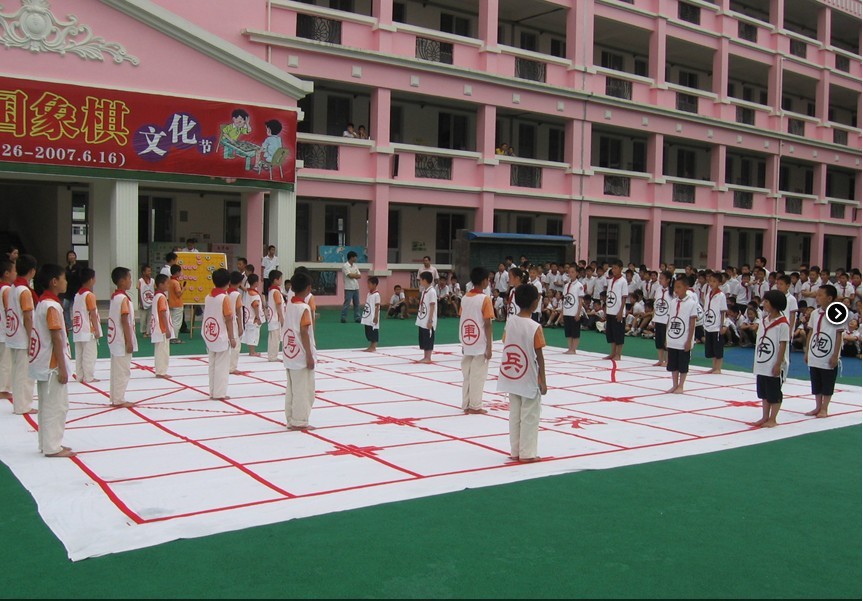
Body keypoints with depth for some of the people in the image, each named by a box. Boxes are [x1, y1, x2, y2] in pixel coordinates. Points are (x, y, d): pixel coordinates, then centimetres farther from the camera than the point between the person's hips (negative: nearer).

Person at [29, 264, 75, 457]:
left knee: (47, 404, 16)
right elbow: (56, 339, -20)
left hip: (44, 363, 10)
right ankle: (52, 447, 3)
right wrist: (62, 368, -18)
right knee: (56, 406, -3)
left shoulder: (42, 302, 11)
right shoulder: (52, 306, -18)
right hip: (53, 364, -10)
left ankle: (48, 444, 24)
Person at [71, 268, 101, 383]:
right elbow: (93, 314, -14)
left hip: (78, 330, 8)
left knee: (79, 355, 11)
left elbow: (75, 313, 13)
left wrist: (75, 327, 19)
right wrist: (97, 330, -11)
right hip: (89, 331, -8)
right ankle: (89, 377, 1)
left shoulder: (77, 295, 10)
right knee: (89, 355, -2)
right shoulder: (90, 295, -13)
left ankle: (79, 376, 16)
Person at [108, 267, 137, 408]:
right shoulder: (123, 298, -17)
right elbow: (125, 322, -19)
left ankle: (116, 398, 20)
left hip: (115, 340, 10)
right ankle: (118, 400, 2)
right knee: (122, 371, -3)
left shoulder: (114, 297, 11)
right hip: (122, 341, -10)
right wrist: (129, 342, -17)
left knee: (116, 370, 14)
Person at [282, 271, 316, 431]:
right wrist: (309, 356, -13)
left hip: (290, 355, 8)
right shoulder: (304, 308, -15)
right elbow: (304, 334, -17)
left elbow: (290, 328, 10)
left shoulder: (288, 305, 6)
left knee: (291, 389, 14)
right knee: (303, 390, 0)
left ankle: (291, 419, 20)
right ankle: (299, 422, 5)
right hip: (301, 356, -8)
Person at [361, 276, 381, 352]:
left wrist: (376, 317, -17)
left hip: (373, 317, -9)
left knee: (374, 331, -2)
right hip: (368, 316, 9)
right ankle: (371, 346, 20)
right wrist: (364, 306, 3)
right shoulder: (368, 294, 12)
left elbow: (377, 306, -14)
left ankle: (373, 347, 4)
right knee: (368, 331, 12)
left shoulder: (376, 294, -13)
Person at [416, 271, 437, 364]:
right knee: (423, 339, 13)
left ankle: (428, 358, 5)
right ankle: (425, 357, 21)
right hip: (422, 320, 9)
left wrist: (430, 320, -18)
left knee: (428, 339, -2)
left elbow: (432, 307, -17)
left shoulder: (431, 291, -15)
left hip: (428, 321, -9)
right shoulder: (423, 291, 11)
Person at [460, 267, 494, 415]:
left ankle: (466, 405, 16)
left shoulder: (465, 298, 5)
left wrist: (463, 343, 15)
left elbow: (461, 321, 8)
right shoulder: (485, 299, -12)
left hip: (467, 344, 6)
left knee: (467, 375, 12)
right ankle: (475, 406, 7)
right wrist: (489, 347, -9)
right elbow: (487, 325, -13)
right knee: (478, 375, 2)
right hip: (480, 344, -6)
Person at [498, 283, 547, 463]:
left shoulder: (509, 322, -2)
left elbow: (506, 348, 4)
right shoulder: (535, 327, -16)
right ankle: (527, 453, 11)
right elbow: (539, 357, -13)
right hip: (529, 380, -5)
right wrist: (543, 382, -5)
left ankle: (515, 451, 22)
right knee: (529, 417, 6)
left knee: (514, 415, 14)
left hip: (512, 378, 5)